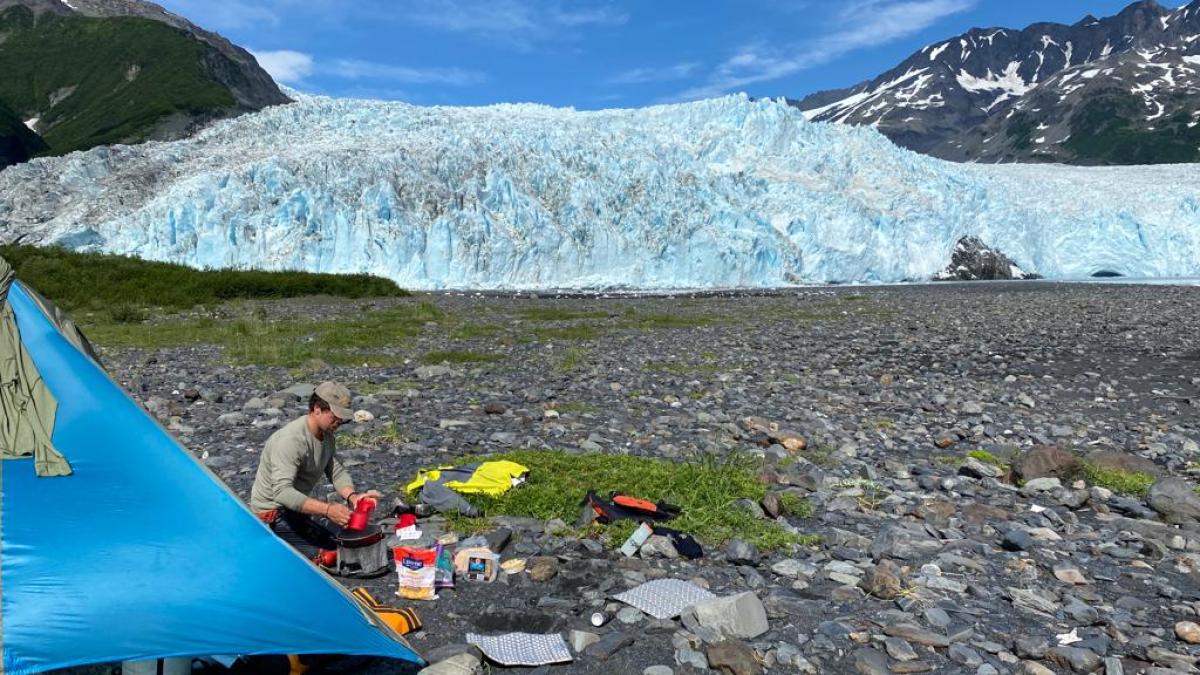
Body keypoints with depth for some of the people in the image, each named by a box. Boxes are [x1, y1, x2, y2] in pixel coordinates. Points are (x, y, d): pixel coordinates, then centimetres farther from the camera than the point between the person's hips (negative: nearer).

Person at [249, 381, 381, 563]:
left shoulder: (326, 434, 2)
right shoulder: (290, 439, -27)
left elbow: (337, 471, 1)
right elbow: (282, 492, -35)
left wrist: (352, 496, -21)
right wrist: (327, 509, -44)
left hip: (299, 505, 9)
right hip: (274, 513, -9)